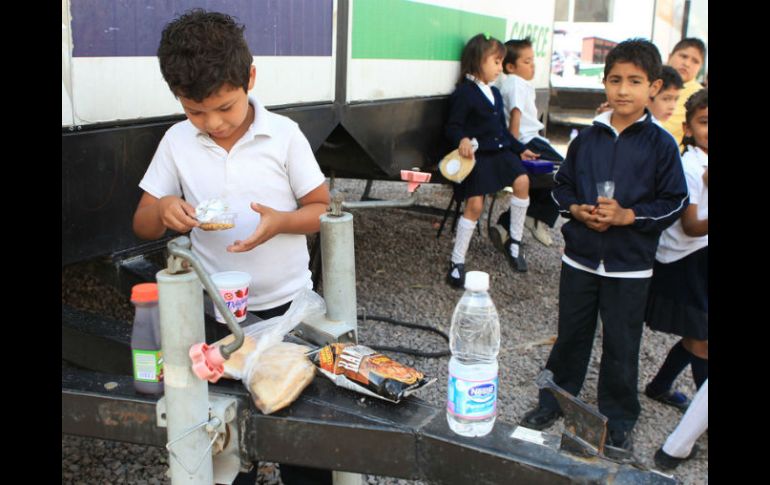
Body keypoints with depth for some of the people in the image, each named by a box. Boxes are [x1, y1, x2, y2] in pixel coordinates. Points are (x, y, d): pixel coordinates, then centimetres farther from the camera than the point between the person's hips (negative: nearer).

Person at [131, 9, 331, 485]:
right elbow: (143, 226, 3)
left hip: (287, 302, -1)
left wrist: (281, 221, -25)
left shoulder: (284, 134, -10)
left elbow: (322, 209, -4)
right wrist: (163, 211, -20)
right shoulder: (176, 142, -3)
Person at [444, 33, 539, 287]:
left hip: (499, 151, 7)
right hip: (476, 155, -7)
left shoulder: (495, 93, 20)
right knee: (474, 205, -13)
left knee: (522, 180, -18)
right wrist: (462, 140, -32)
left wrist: (520, 149, 21)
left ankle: (514, 242, 0)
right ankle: (457, 263, -1)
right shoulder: (464, 93, -6)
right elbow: (452, 127, -12)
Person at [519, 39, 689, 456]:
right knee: (570, 336, 16)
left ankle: (618, 421, 28)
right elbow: (561, 185, 10)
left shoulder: (660, 144, -6)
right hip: (579, 259, 3)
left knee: (621, 347, 9)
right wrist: (577, 210, -9)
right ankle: (554, 401, 34)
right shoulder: (587, 138, 2)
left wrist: (628, 215, -18)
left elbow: (674, 202, -5)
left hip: (630, 267, -2)